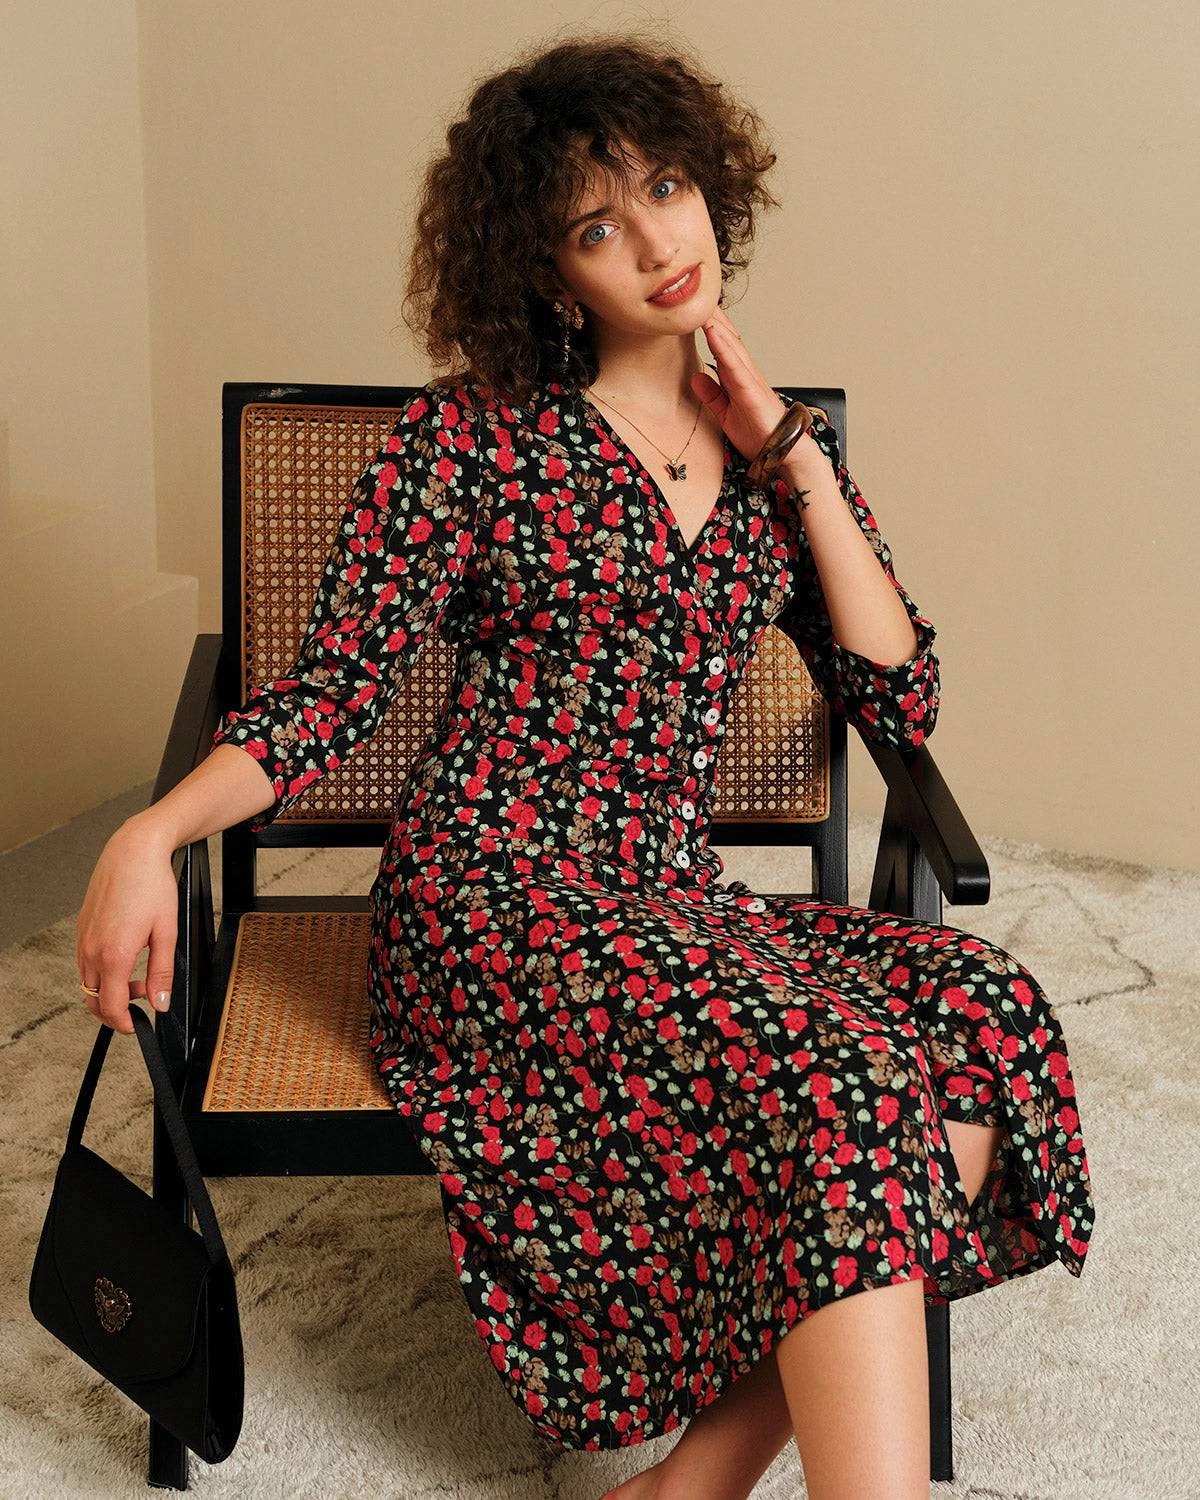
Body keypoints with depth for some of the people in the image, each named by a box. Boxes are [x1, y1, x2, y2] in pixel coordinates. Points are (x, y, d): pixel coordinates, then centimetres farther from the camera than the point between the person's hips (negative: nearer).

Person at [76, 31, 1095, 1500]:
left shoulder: (780, 451, 14)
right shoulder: (474, 435, 0)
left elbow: (900, 702, 6)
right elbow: (331, 690, -5)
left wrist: (794, 457, 2)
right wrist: (153, 831, -22)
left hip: (677, 907, 5)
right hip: (489, 898, -5)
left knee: (985, 1024, -22)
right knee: (844, 1086, -29)